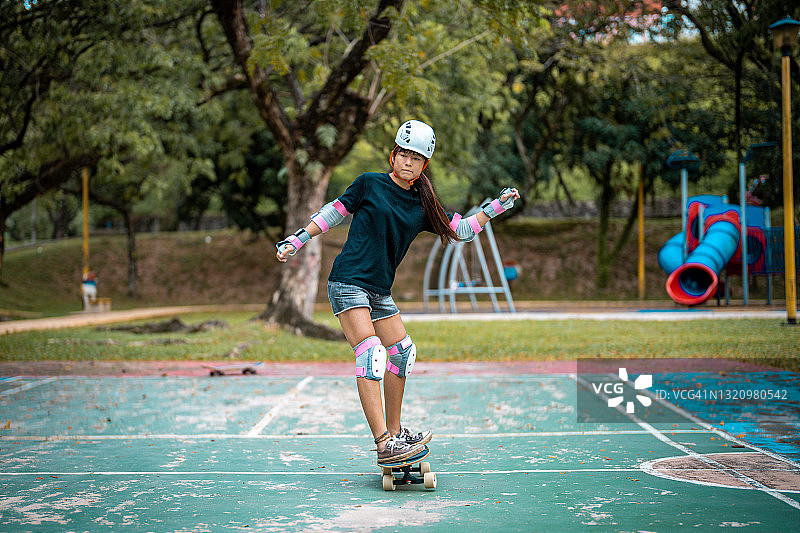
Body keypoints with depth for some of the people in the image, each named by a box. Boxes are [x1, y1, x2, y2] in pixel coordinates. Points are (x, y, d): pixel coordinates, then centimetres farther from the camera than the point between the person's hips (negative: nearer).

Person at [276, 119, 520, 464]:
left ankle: (395, 431, 27)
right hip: (348, 283, -7)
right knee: (371, 353, -19)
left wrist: (497, 206, 9)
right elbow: (334, 212, 7)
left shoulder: (423, 206, 9)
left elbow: (462, 229, 16)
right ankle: (384, 446, -23)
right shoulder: (370, 184, -3)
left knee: (403, 352, 10)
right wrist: (296, 240, 4)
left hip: (380, 292, 7)